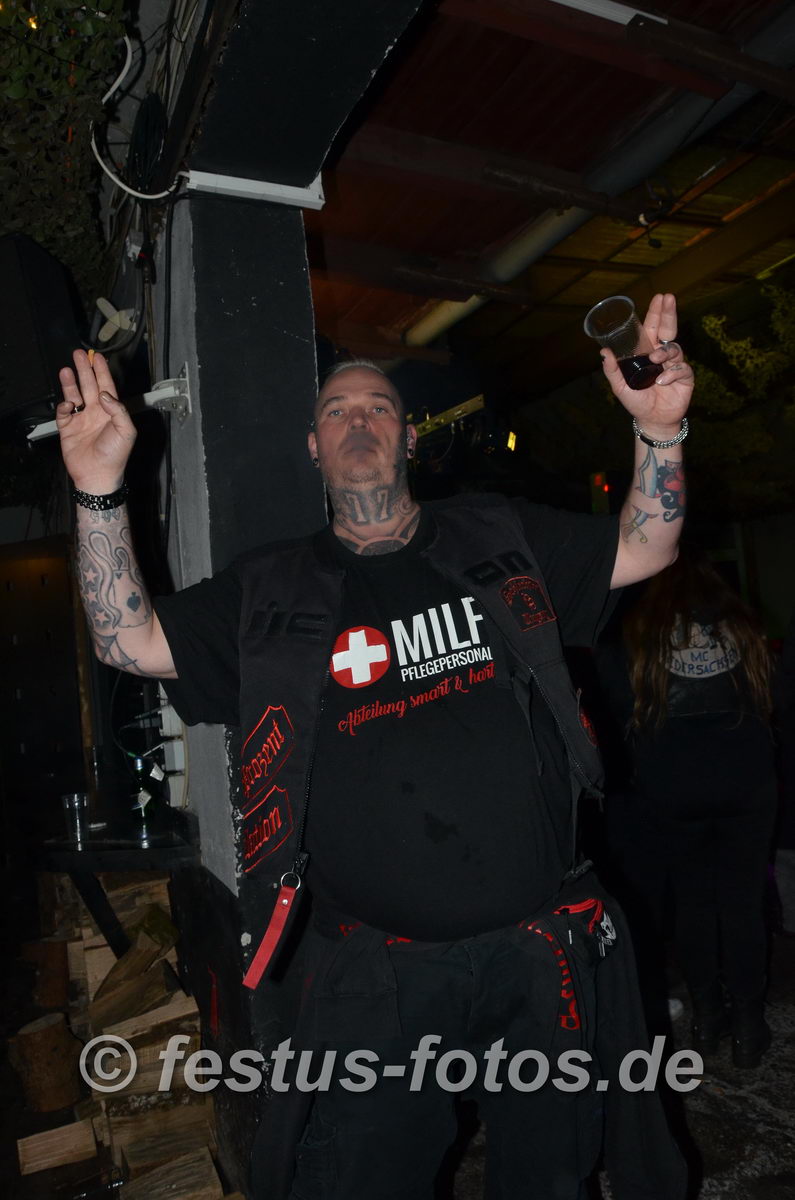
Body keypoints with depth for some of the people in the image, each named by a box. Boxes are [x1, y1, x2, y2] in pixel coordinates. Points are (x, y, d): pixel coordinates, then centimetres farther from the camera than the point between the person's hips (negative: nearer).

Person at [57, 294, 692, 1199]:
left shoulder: (497, 538, 4)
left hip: (540, 949, 2)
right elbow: (131, 640, -1)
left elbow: (644, 547, 7)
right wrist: (99, 488, -12)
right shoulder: (276, 589, 3)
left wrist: (660, 430, -10)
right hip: (377, 973, -1)